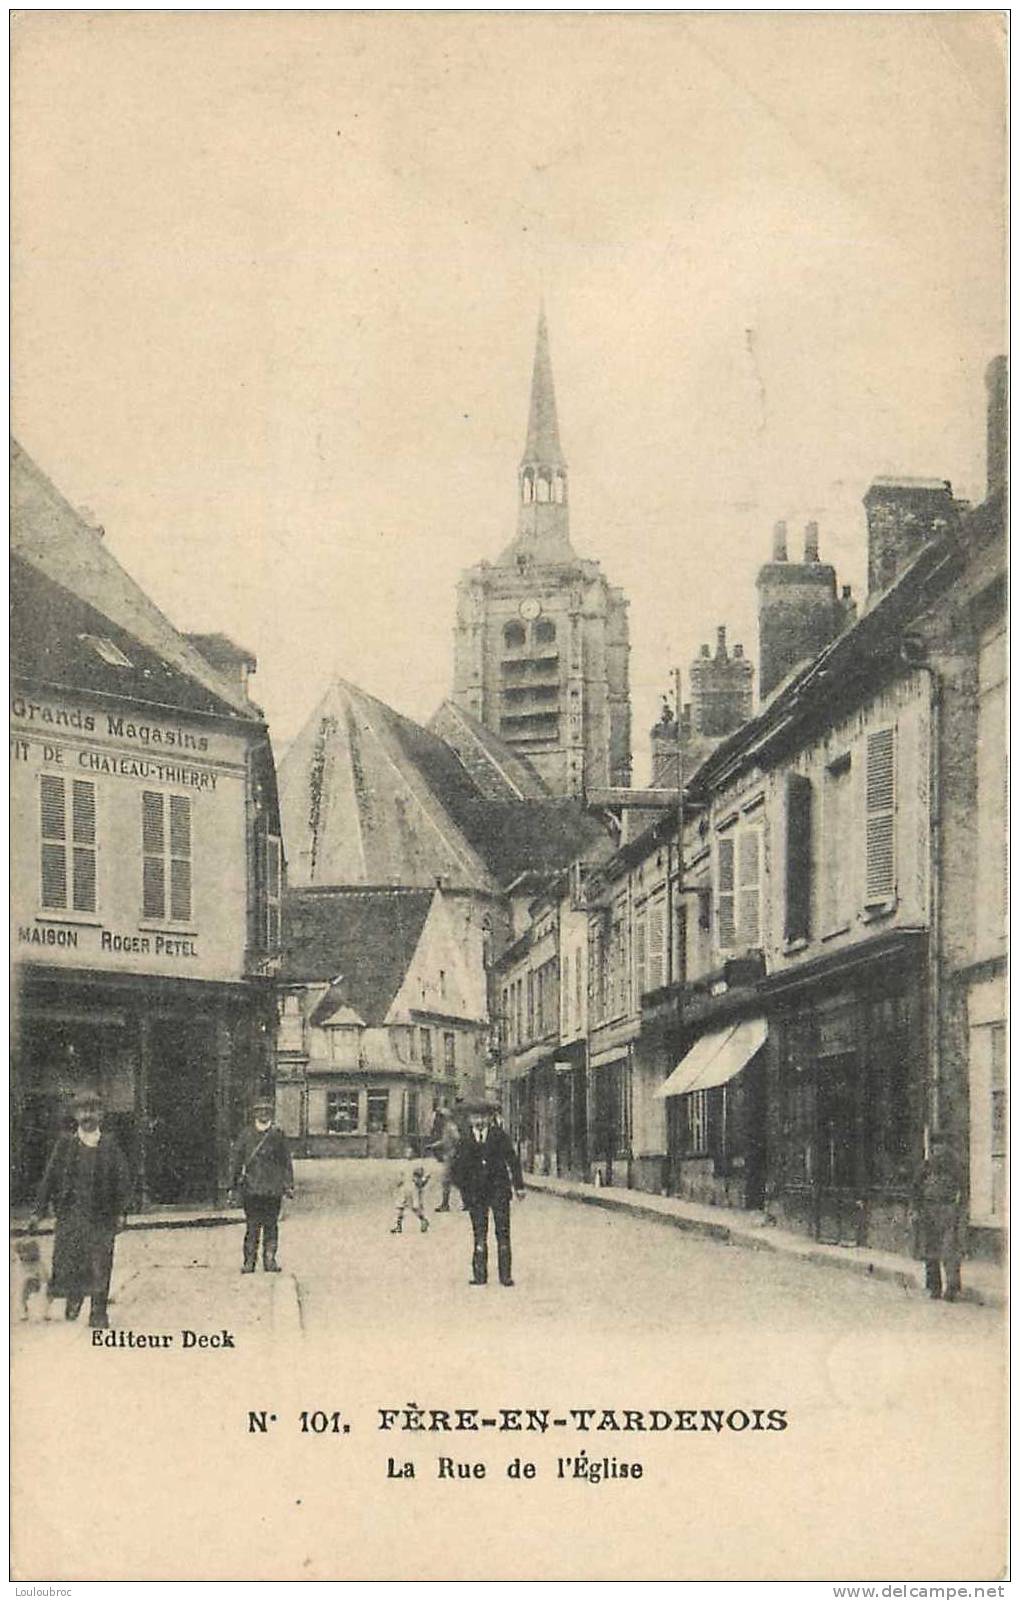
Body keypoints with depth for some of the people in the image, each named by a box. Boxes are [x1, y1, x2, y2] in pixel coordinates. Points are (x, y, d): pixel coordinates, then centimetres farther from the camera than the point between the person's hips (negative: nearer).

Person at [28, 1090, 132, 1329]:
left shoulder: (110, 1145, 5)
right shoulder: (65, 1144, 7)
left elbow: (122, 1180, 4)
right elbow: (50, 1178, 8)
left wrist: (120, 1211, -5)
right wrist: (39, 1211, 5)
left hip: (101, 1216, -1)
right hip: (70, 1214, 1)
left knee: (100, 1265, -2)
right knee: (66, 1263, -2)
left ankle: (99, 1312, 10)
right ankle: (73, 1296, 28)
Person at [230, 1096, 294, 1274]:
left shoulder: (278, 1135, 8)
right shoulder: (246, 1135, 6)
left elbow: (286, 1162, 10)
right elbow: (237, 1160, 8)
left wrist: (288, 1185, 6)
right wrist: (234, 1183, 3)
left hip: (273, 1189, 1)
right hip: (251, 1189, -1)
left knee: (271, 1225, 2)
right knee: (252, 1226, -3)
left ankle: (270, 1259, 9)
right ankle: (249, 1261, 1)